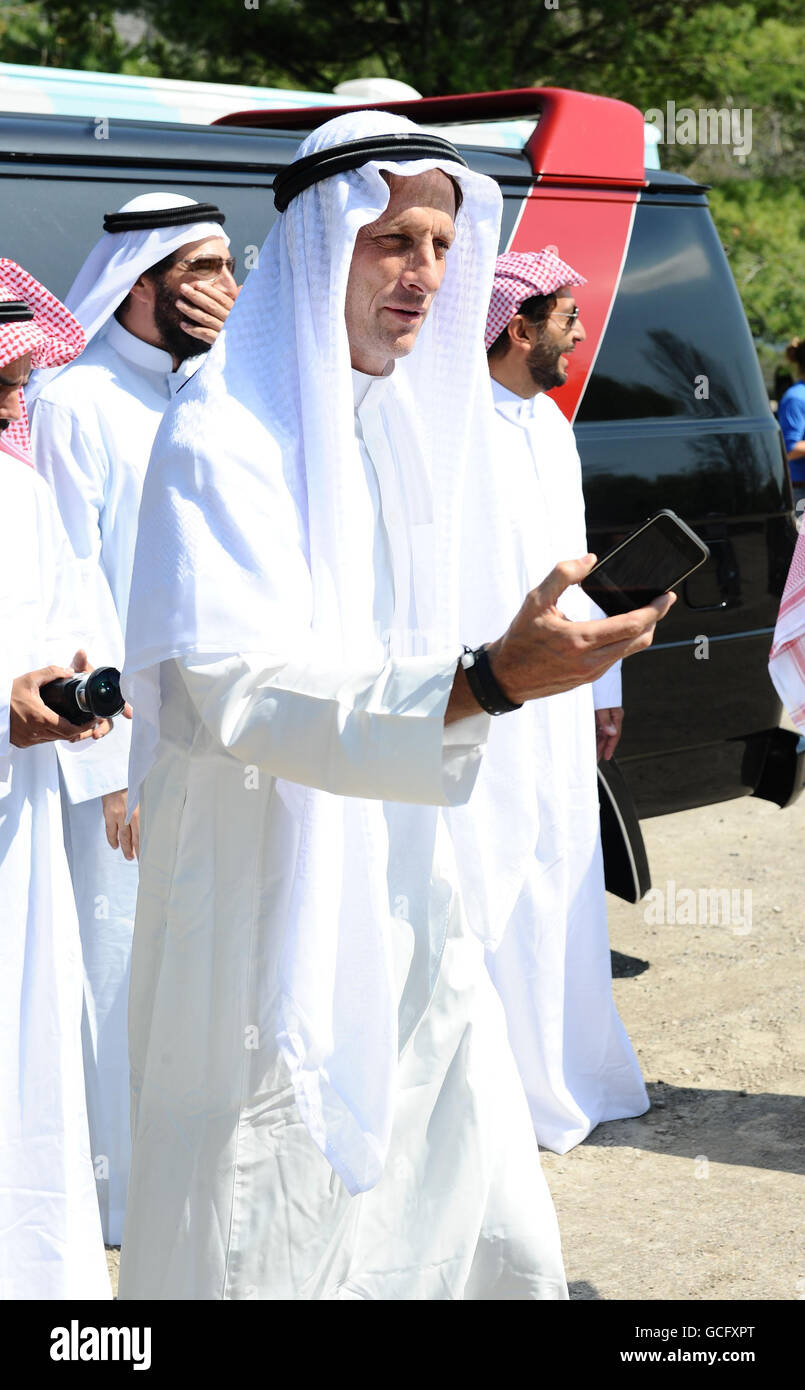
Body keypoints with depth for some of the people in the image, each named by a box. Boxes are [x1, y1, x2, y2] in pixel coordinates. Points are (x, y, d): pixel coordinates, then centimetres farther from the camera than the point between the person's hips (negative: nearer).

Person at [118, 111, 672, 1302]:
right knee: (265, 1248, 3)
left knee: (499, 1241, 11)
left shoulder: (417, 421, 9)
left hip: (411, 913, 7)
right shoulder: (222, 436, -15)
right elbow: (241, 687, -26)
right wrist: (484, 682, -37)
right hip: (270, 912, -7)